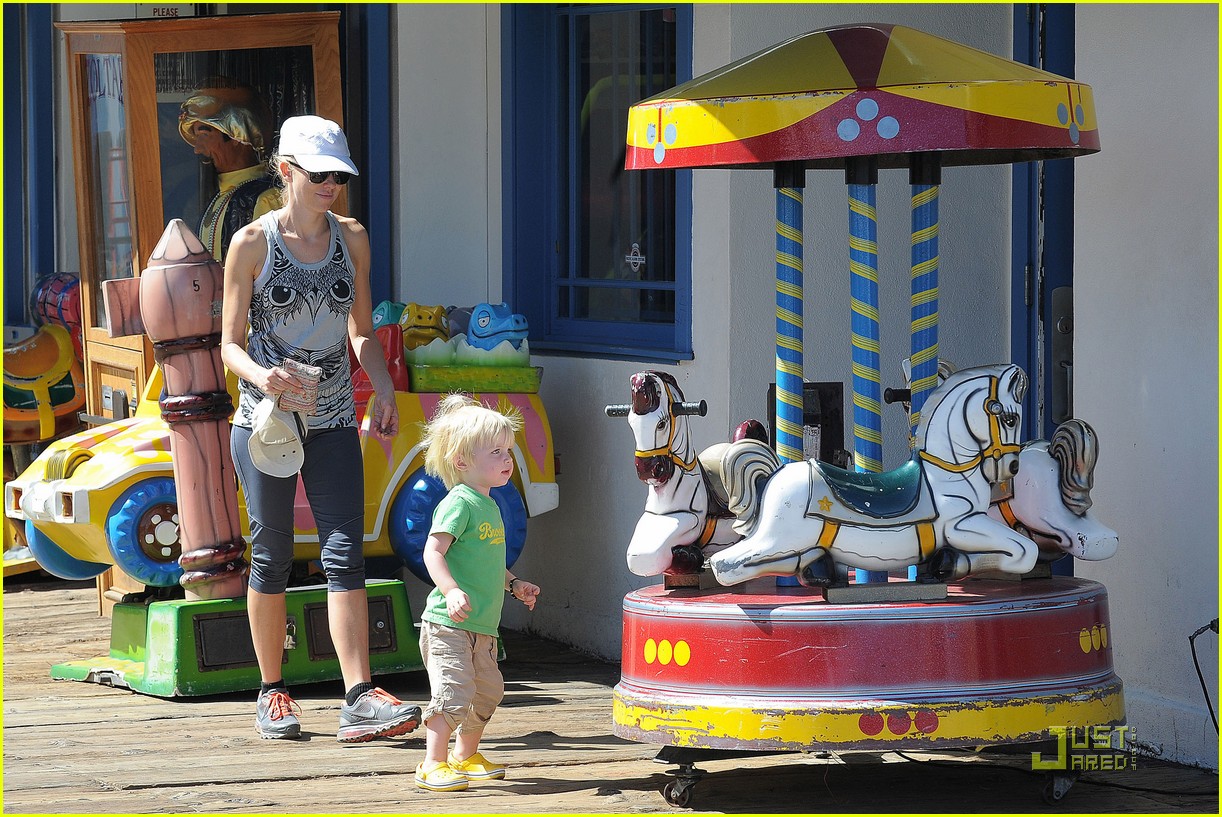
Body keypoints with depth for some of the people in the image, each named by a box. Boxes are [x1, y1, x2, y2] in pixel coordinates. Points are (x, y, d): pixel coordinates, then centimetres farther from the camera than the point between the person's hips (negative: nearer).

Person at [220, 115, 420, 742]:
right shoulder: (252, 243, -6)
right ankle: (272, 692, 19)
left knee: (345, 555, -7)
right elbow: (230, 343, -3)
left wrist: (384, 388, -3)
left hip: (333, 422, 3)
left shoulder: (351, 238, 6)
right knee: (271, 556, 6)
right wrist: (261, 374, -25)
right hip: (265, 421, -3)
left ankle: (360, 701, -15)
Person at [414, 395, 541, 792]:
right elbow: (433, 552, -21)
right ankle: (433, 765, -9)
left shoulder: (489, 506, 17)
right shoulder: (459, 503, -13)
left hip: (481, 626, 10)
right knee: (454, 692, -15)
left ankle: (465, 756, 34)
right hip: (449, 624, -10)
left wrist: (514, 585, 23)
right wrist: (452, 591, -33)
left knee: (488, 692, 18)